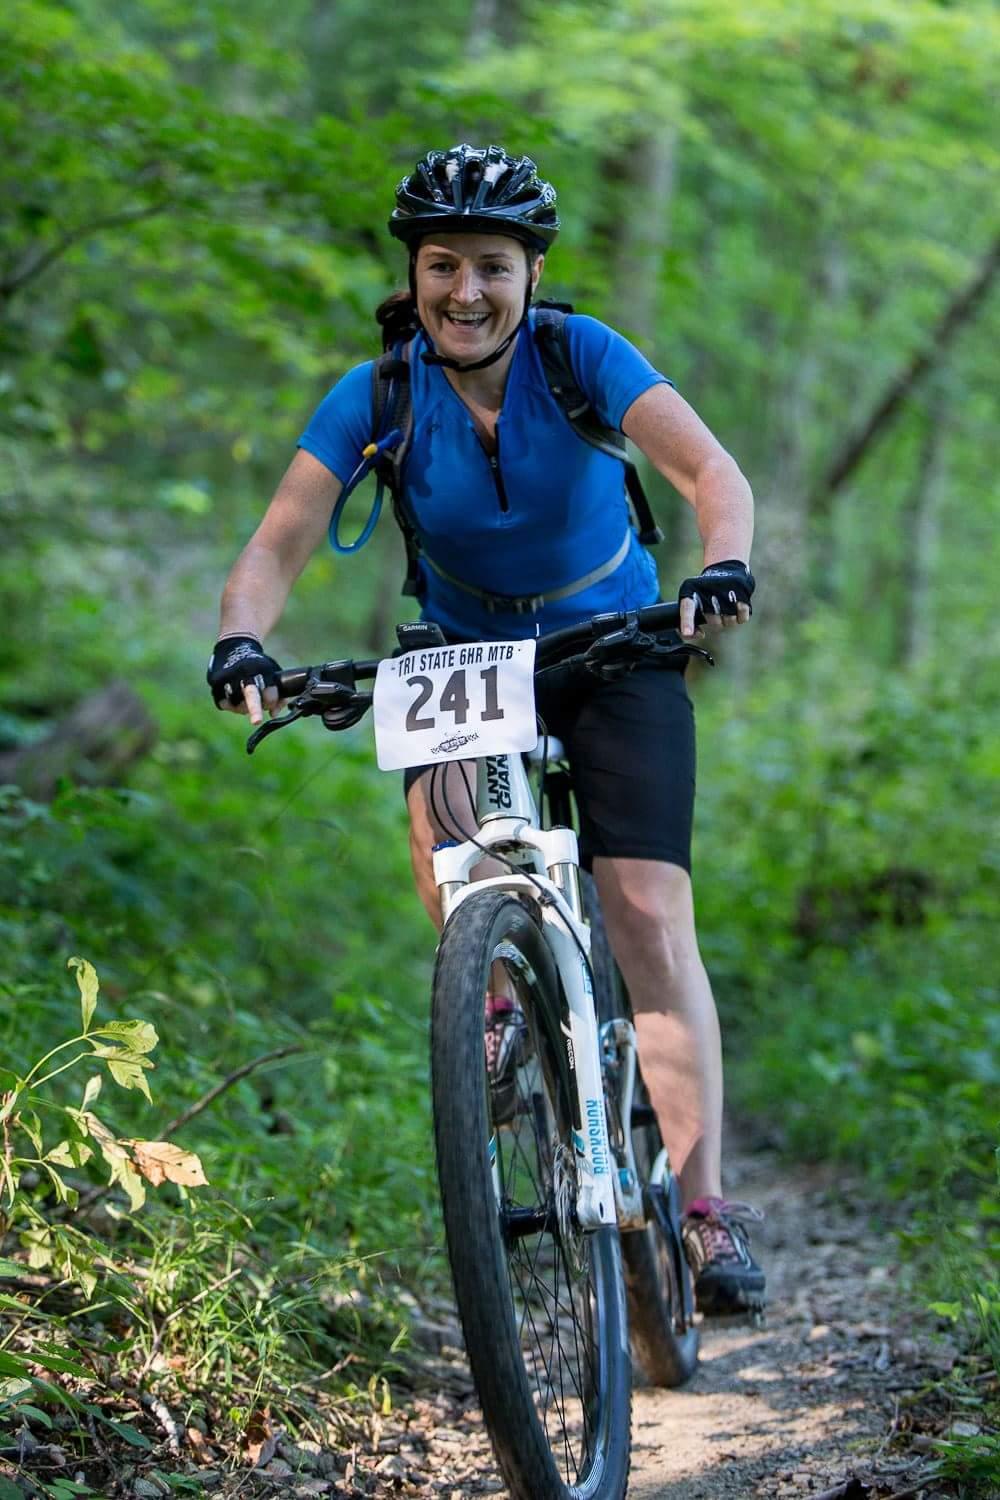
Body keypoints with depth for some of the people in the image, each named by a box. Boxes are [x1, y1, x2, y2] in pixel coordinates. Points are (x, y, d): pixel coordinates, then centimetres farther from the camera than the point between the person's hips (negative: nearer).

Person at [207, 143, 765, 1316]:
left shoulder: (582, 356, -20)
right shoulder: (374, 399, -16)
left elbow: (710, 470, -32)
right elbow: (279, 541, -24)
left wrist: (722, 565, -53)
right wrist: (240, 640, -44)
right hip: (468, 656, 2)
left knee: (648, 913, -14)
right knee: (440, 811, -27)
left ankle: (704, 1208, -12)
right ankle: (495, 1004, 5)